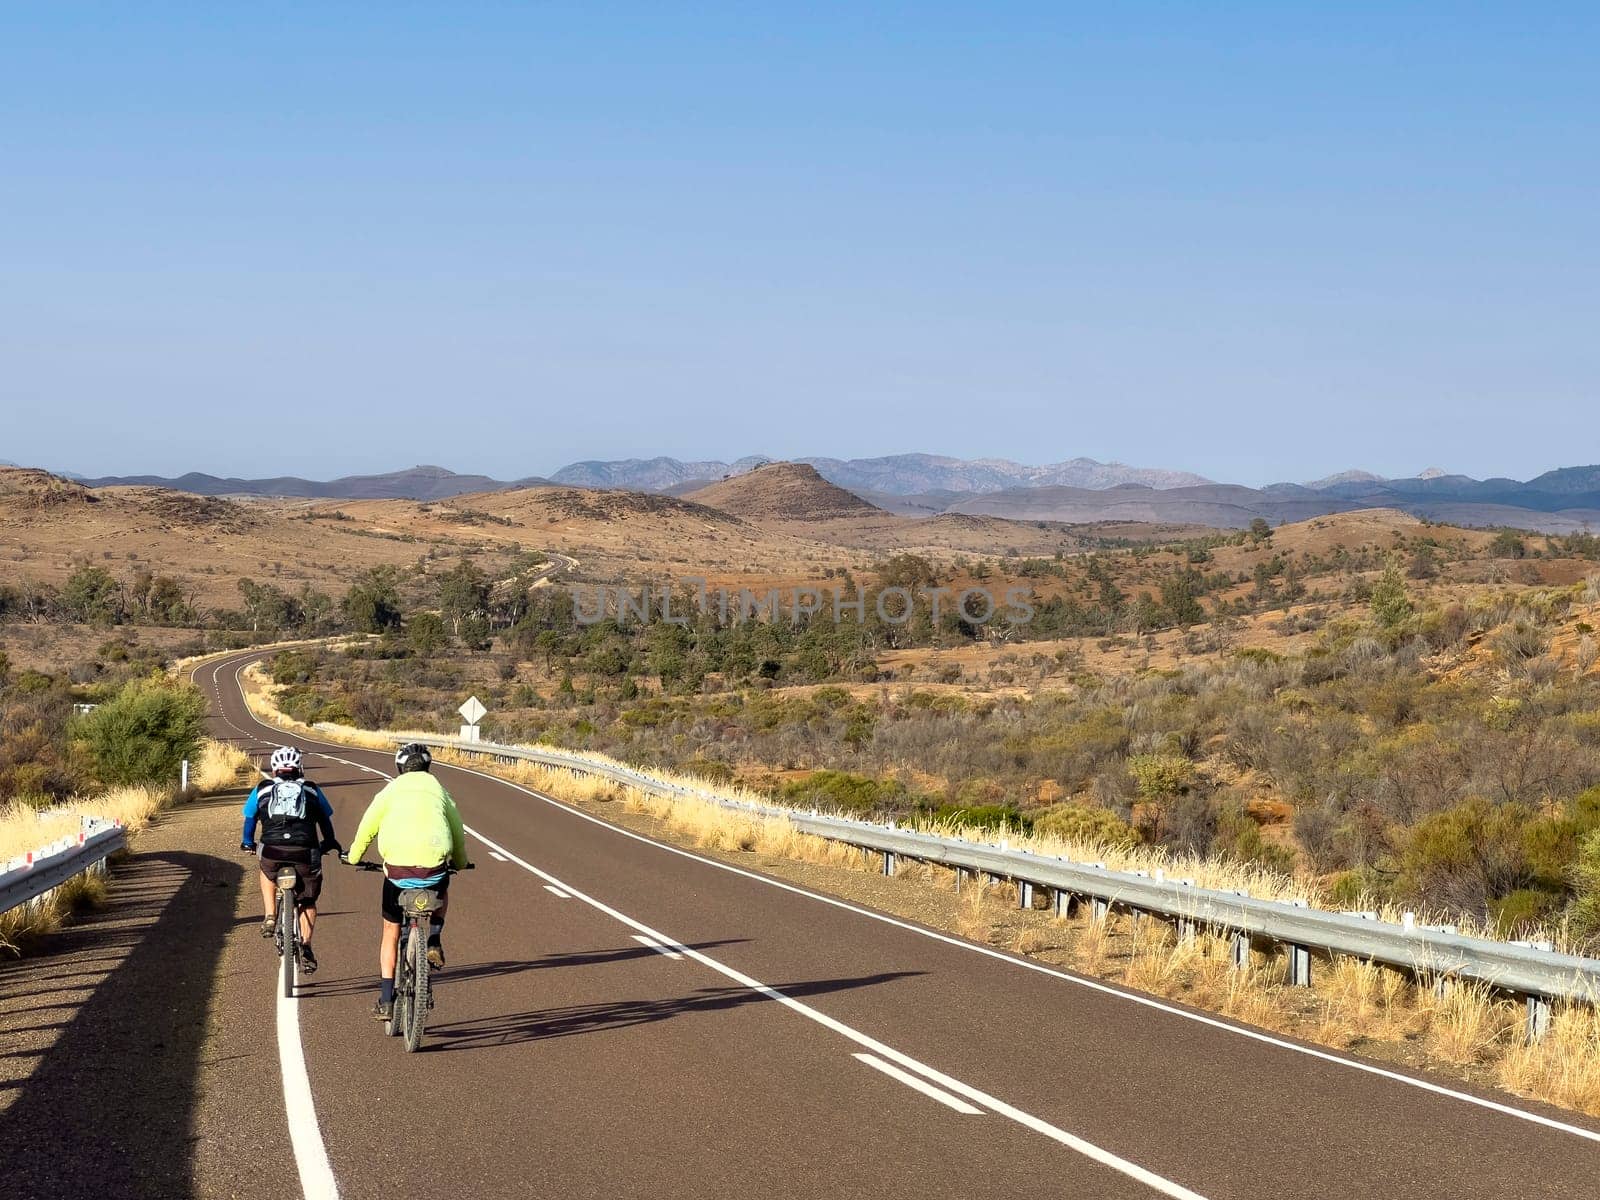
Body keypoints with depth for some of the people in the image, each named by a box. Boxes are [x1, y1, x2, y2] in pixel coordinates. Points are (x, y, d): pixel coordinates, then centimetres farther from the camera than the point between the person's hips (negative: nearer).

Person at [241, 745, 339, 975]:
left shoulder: (262, 789, 20)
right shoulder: (312, 790, 20)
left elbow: (250, 819, 30)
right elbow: (326, 820, 29)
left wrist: (248, 843, 49)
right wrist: (329, 844, 47)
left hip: (272, 852, 0)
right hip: (305, 852, 0)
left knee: (267, 874, 36)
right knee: (308, 901, 21)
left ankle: (270, 917, 21)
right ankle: (306, 944, 6)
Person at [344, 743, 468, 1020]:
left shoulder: (391, 790, 12)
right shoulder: (438, 790, 16)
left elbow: (366, 828, 8)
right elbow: (458, 832, 21)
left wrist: (353, 857, 26)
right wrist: (460, 863, 39)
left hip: (397, 869, -1)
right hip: (434, 867, 1)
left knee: (391, 932, 18)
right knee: (442, 889, 39)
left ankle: (386, 1000, 14)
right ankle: (434, 942, 17)